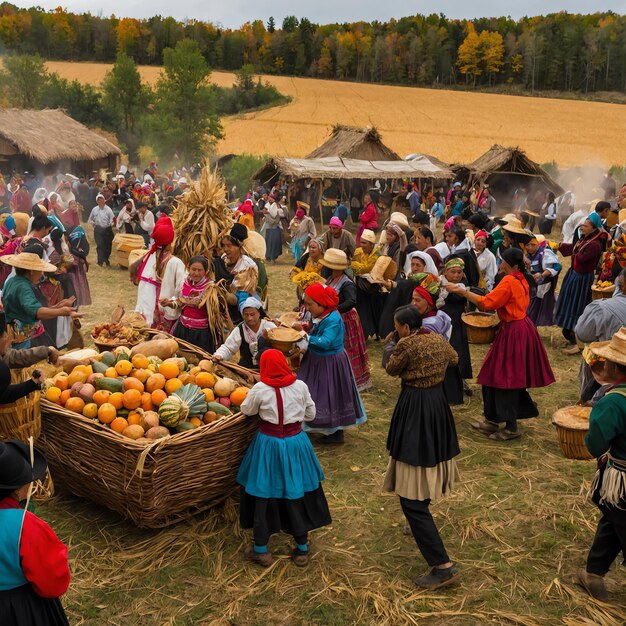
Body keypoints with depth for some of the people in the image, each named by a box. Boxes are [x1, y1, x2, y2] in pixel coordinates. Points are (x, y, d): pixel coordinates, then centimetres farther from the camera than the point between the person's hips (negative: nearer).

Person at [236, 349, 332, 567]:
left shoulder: (260, 389, -13)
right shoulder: (300, 386, -7)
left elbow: (246, 410, 4)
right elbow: (311, 414, 5)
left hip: (269, 444, -2)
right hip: (296, 442, 2)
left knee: (263, 495, 12)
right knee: (297, 494, 14)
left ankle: (261, 550, 22)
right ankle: (302, 550, 24)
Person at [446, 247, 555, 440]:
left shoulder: (509, 281, -19)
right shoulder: (522, 279, 10)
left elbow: (487, 303, -22)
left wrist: (462, 291, -19)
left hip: (513, 333, -10)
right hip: (521, 328, 10)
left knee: (505, 379, -1)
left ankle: (511, 428, 7)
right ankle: (493, 420, 24)